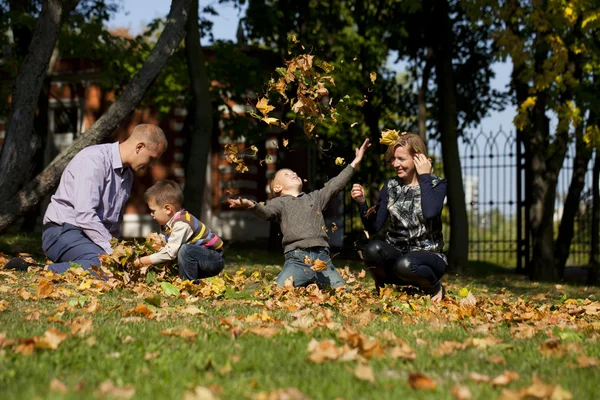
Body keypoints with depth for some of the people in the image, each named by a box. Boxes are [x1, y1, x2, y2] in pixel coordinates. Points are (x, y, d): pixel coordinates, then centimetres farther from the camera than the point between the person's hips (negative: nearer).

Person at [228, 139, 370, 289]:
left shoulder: (315, 197, 26)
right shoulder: (279, 202, 13)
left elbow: (334, 185, 23)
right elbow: (267, 212, -6)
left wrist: (355, 162, 21)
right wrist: (252, 205, -30)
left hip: (322, 258, 3)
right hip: (297, 260, -3)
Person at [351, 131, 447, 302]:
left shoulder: (437, 185, -2)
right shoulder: (391, 186, 7)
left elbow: (430, 213, -26)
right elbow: (373, 228, 2)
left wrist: (424, 177, -15)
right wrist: (362, 203, -15)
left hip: (428, 255, -2)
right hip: (396, 254, 3)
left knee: (405, 265, -37)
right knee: (372, 248, -32)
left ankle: (435, 289, -5)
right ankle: (381, 288, -1)